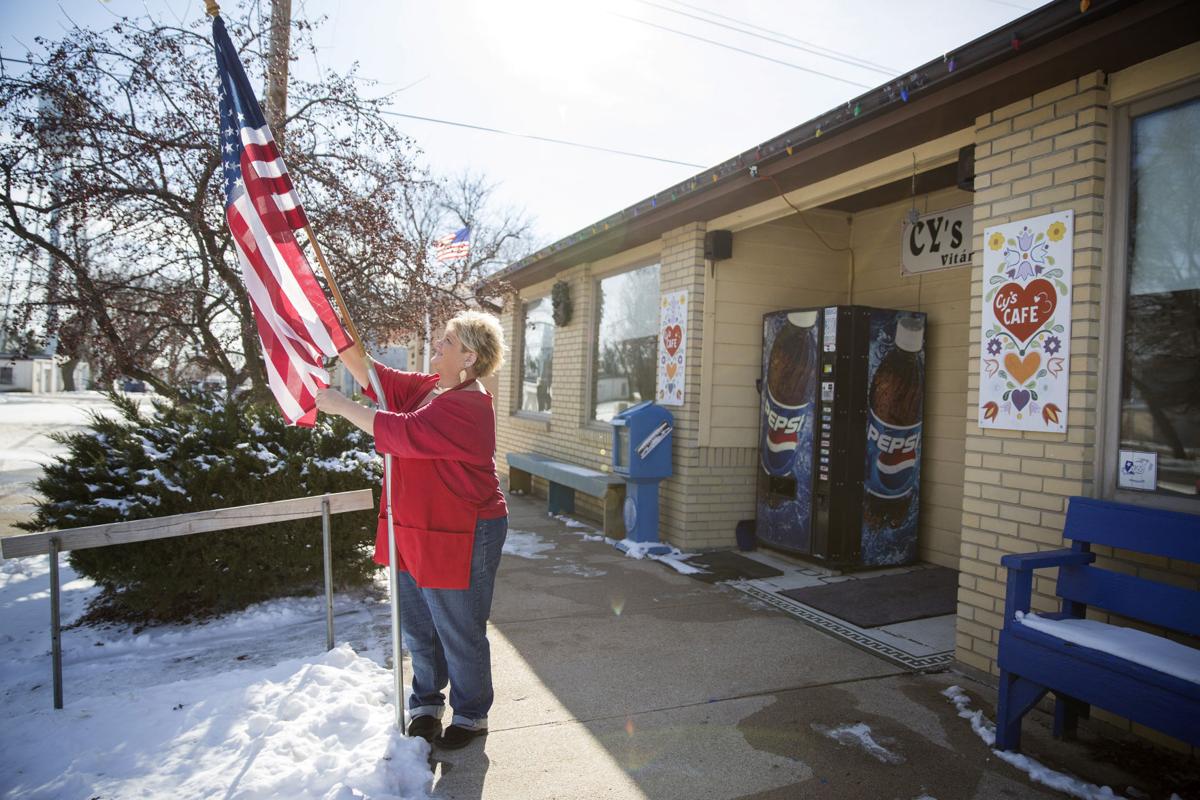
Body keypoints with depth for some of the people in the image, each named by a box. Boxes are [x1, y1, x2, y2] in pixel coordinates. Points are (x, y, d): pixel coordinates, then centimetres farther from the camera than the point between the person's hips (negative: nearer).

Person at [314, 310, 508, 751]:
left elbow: (402, 432, -28)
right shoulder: (429, 387, 7)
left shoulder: (467, 407, -23)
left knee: (459, 634, 7)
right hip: (417, 533, 10)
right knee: (418, 628, 21)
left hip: (457, 540, -9)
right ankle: (426, 703, 39)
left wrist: (342, 406, -20)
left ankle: (471, 715, 27)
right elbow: (381, 380, 11)